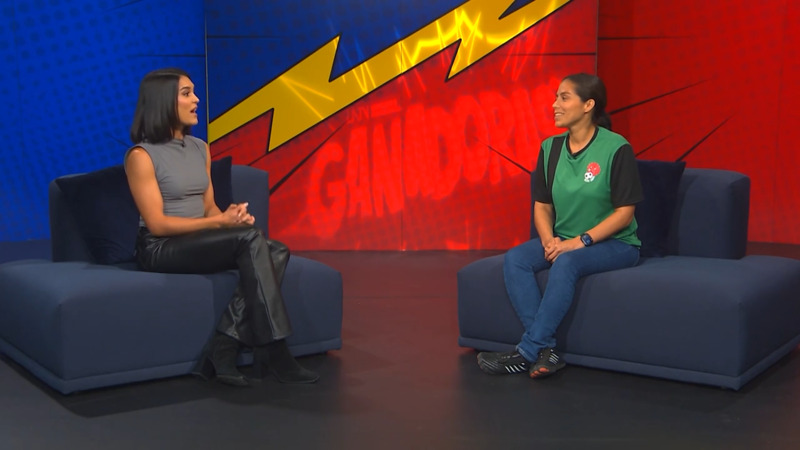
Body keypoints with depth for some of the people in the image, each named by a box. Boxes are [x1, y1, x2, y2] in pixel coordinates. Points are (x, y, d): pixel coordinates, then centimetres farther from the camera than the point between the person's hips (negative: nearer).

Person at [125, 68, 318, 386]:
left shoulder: (200, 148, 12)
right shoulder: (141, 156, -10)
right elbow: (157, 224, -15)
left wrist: (233, 216, -10)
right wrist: (221, 222, -20)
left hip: (200, 241, 7)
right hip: (160, 250, -7)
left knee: (276, 252, -18)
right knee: (251, 239, -29)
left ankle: (223, 348, -22)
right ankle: (273, 353, -26)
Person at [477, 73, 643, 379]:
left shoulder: (616, 149, -12)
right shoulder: (550, 148, 5)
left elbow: (624, 212, -13)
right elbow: (542, 206, 8)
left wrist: (579, 241, -20)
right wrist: (549, 241, -12)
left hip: (614, 243, -6)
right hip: (564, 241, 6)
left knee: (567, 263, -36)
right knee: (514, 259, -21)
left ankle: (528, 352, -29)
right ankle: (545, 350, -26)